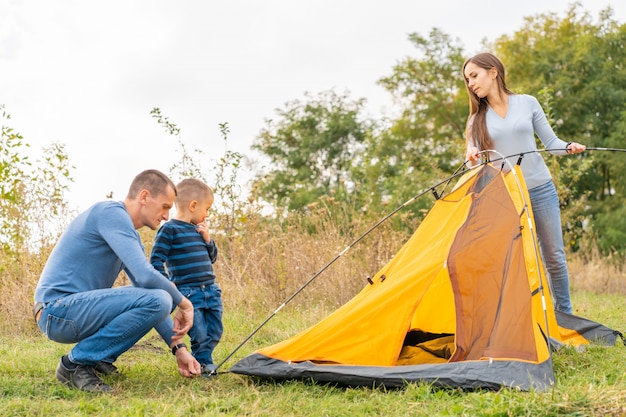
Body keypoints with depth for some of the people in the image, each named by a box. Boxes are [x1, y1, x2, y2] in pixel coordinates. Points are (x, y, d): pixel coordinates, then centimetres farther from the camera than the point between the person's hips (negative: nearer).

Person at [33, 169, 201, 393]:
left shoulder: (132, 237, 16)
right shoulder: (111, 213, -13)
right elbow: (145, 276, -24)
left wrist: (178, 348, 10)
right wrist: (183, 302, -7)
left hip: (78, 307, 10)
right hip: (58, 310, -10)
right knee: (157, 300, -24)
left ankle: (98, 358, 9)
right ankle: (76, 362, -12)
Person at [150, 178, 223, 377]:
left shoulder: (198, 230, 15)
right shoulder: (169, 230, -8)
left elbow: (212, 258, 22)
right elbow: (156, 259, -10)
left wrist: (207, 239, 6)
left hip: (211, 291, 8)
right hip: (188, 293, -8)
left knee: (215, 333, 11)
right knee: (200, 335, -7)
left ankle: (199, 362, 28)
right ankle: (203, 363, 15)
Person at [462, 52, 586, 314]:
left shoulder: (528, 103, 3)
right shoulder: (477, 119, 5)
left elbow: (551, 143, 6)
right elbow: (473, 160, 0)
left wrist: (569, 147, -14)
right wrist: (472, 157, -23)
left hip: (540, 191, 0)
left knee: (554, 258, 6)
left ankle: (565, 317, 18)